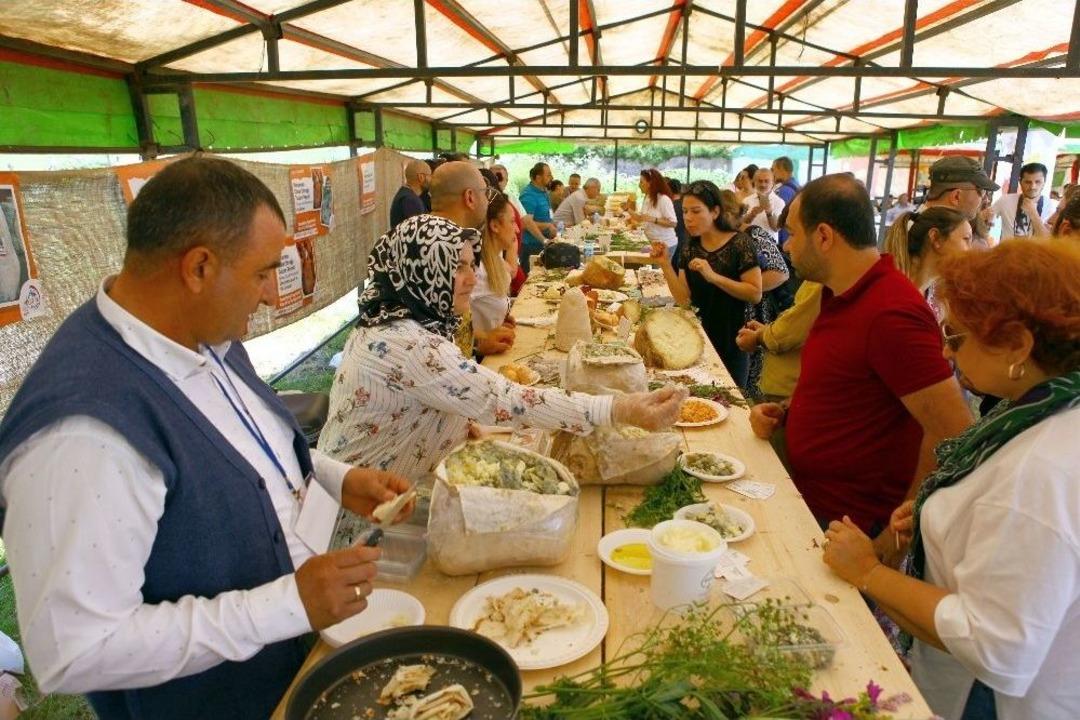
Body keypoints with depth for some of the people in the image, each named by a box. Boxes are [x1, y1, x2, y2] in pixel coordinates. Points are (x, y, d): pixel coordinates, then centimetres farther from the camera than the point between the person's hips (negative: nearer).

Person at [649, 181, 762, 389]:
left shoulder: (739, 243, -13)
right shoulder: (690, 248, 2)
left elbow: (755, 294, -18)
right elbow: (683, 299, -2)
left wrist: (713, 276, -26)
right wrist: (665, 264, -12)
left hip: (731, 342, -5)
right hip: (699, 338, 5)